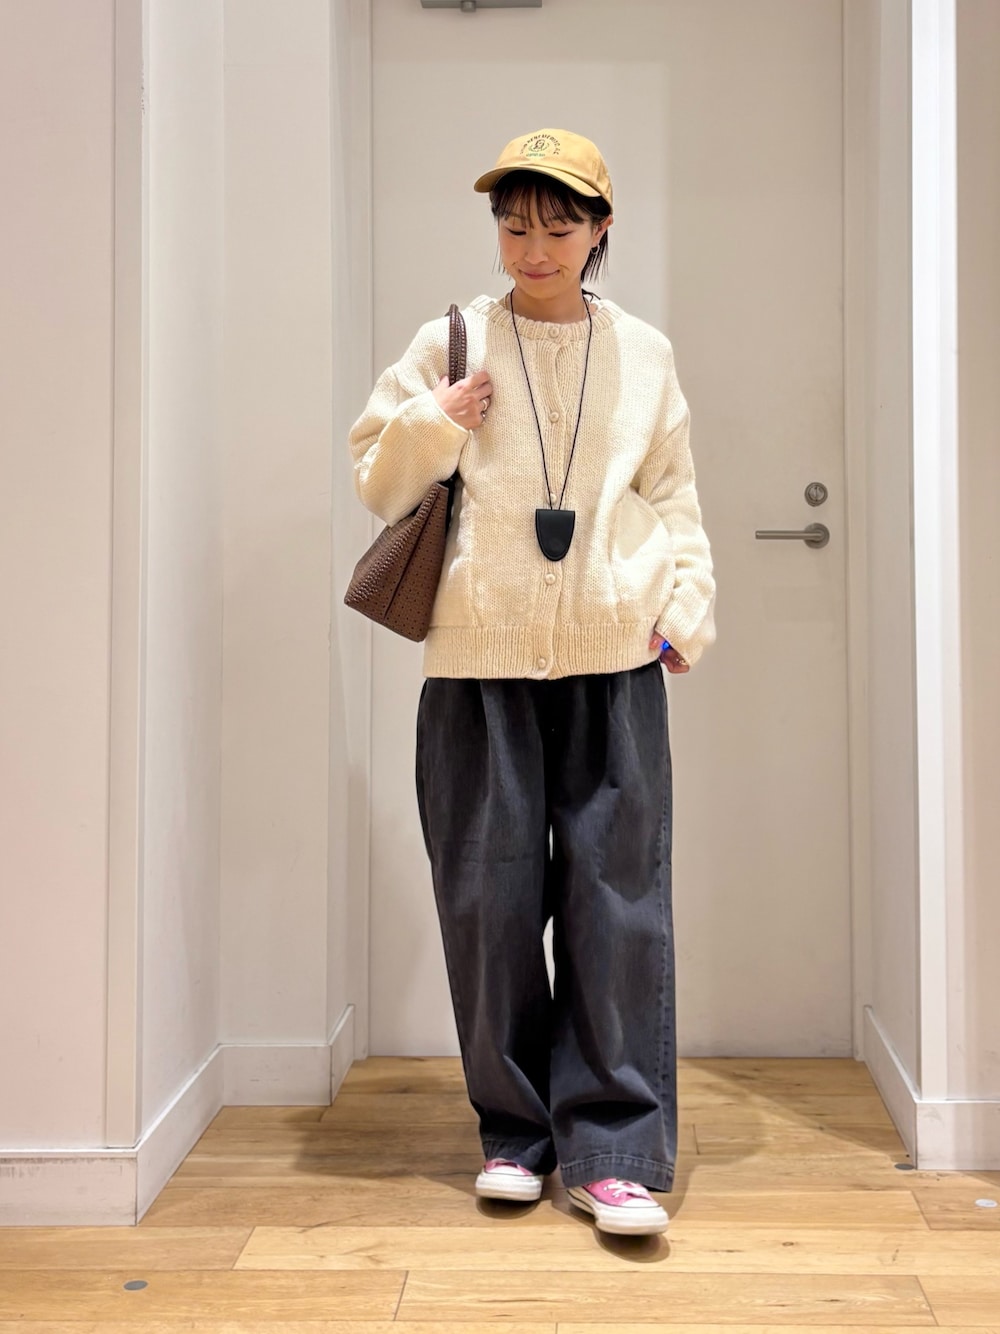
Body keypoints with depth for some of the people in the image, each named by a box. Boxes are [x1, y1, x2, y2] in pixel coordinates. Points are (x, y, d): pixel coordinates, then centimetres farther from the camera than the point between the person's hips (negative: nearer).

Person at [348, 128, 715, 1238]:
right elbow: (379, 481, 10)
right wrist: (436, 422, -7)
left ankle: (613, 1150, 3)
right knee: (491, 895, 3)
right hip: (483, 657, 0)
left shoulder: (644, 354, 12)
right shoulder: (450, 344, 8)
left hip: (613, 657, 0)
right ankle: (515, 1132, 18)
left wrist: (685, 607, 4)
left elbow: (672, 495, 15)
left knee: (619, 893, -4)